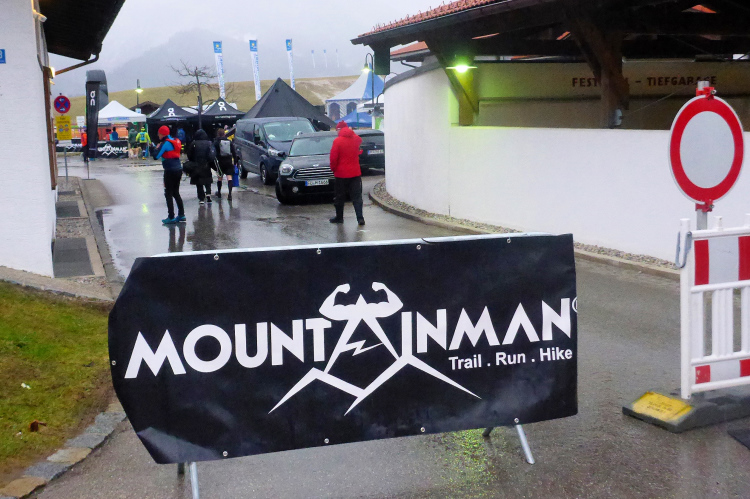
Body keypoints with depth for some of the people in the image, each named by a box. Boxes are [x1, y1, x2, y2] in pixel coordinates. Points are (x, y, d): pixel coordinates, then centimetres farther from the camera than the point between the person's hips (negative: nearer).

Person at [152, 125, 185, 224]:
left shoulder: (165, 144, -13)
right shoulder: (175, 141, 12)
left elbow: (156, 156, -16)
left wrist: (157, 148, 1)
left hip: (170, 171, -8)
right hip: (178, 169, 8)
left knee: (168, 194, -1)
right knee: (176, 193, 17)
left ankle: (171, 217, -3)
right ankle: (181, 214, 17)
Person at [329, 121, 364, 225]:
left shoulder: (337, 141, -12)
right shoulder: (356, 139, 2)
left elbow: (333, 158, -12)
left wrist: (333, 169, 3)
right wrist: (351, 132, 26)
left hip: (341, 174, -3)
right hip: (355, 173, 3)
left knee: (339, 197, 11)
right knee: (357, 197, 4)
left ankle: (339, 217, 20)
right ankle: (360, 218, -5)